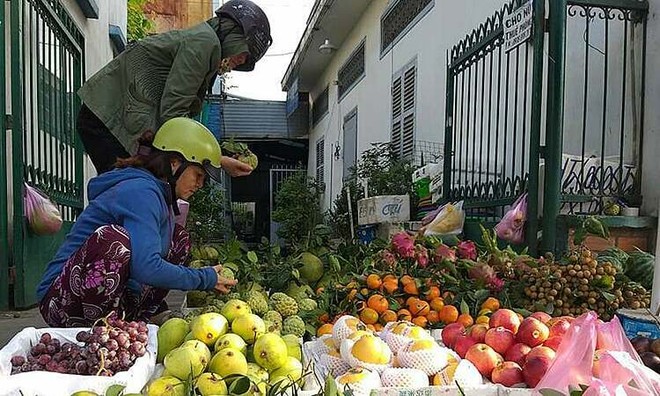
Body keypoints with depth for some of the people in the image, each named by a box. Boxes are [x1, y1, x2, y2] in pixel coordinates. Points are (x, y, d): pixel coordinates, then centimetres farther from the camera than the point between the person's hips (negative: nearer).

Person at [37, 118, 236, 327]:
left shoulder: (157, 192, 9)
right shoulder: (140, 191, -20)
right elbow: (146, 268, -31)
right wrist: (205, 278, -18)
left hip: (112, 295, 10)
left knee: (178, 237, 8)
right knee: (112, 238, -35)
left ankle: (132, 323, -1)